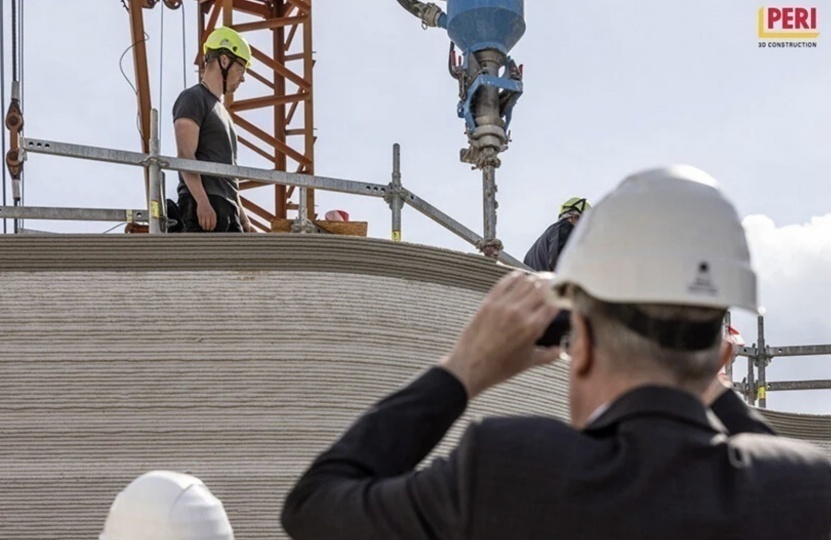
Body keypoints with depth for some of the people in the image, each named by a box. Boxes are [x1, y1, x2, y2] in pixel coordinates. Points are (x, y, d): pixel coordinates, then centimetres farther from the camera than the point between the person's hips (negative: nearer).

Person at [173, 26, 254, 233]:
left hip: (227, 208, 10)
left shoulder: (221, 110, 29)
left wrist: (242, 215, 23)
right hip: (204, 206, -10)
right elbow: (185, 156, -12)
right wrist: (202, 201, -24)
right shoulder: (193, 98, 0)